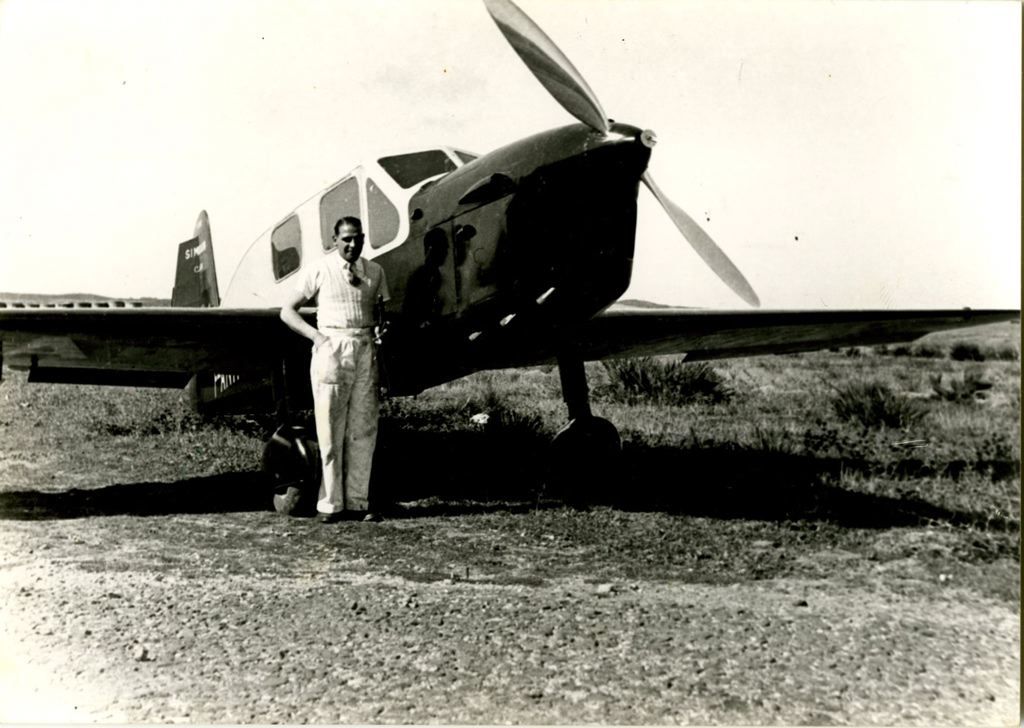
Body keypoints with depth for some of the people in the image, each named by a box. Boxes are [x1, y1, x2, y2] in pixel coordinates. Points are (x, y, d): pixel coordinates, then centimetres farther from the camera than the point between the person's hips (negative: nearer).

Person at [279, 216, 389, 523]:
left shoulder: (375, 272, 12)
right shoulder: (320, 270, 2)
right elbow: (287, 311, 5)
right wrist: (316, 336, -8)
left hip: (365, 348, 3)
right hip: (332, 347, -3)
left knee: (363, 429, 3)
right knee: (330, 430, -2)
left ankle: (357, 501, 9)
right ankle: (331, 504, 4)